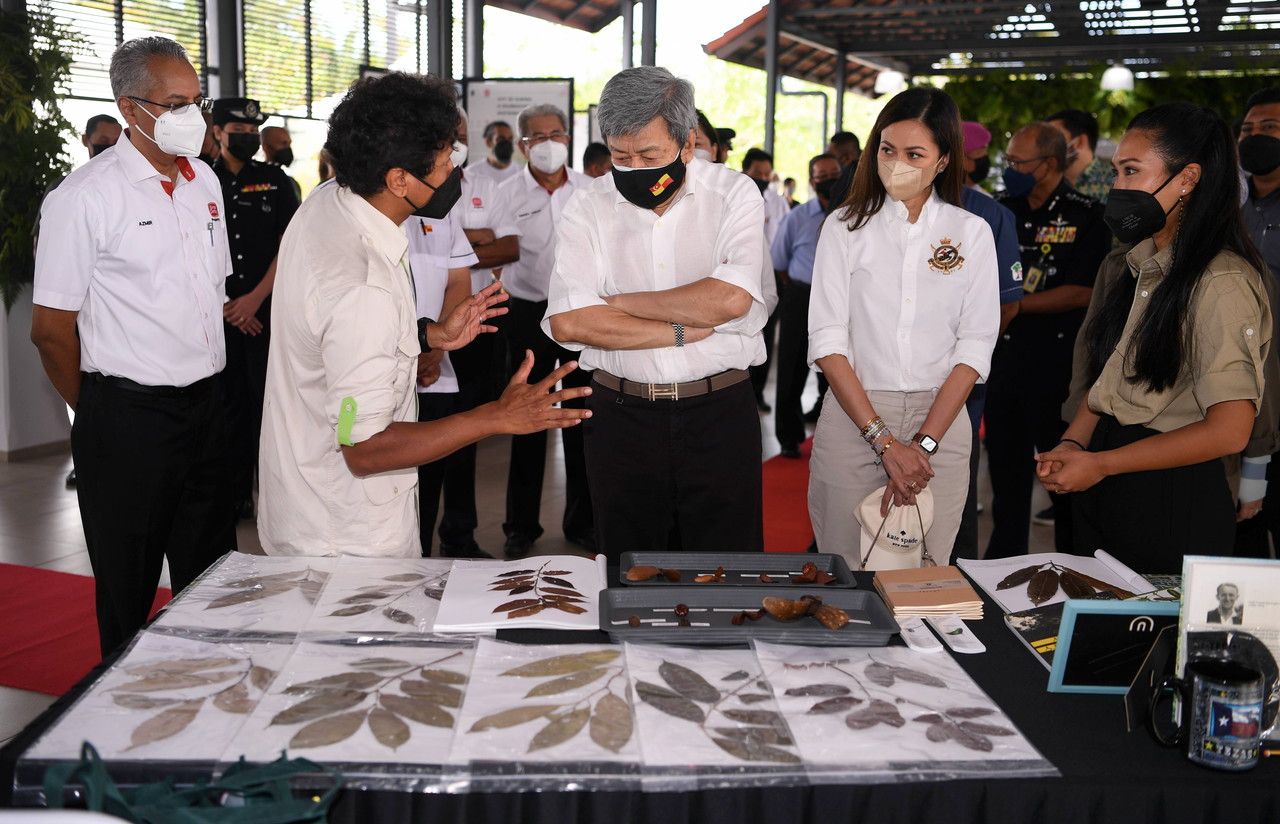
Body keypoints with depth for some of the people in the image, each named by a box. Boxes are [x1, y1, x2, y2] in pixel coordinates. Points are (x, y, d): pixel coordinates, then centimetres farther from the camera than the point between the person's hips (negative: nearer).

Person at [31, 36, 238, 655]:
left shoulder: (204, 182, 9)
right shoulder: (84, 198, -12)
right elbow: (51, 329, -9)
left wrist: (207, 383, 16)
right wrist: (101, 417, 1)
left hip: (205, 409, 6)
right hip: (128, 416, -6)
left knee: (211, 578, 17)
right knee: (127, 588, 9)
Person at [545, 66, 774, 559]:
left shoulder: (735, 194, -2)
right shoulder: (588, 208, 0)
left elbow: (730, 298, -18)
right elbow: (567, 321, -13)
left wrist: (619, 302, -9)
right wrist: (685, 330, -13)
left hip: (720, 412, -1)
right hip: (621, 416, 1)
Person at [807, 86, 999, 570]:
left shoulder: (972, 233, 6)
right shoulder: (846, 226, 2)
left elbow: (975, 347, 1)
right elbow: (827, 342, -5)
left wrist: (923, 442, -10)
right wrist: (883, 440, -12)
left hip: (940, 420, 1)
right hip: (852, 417, -1)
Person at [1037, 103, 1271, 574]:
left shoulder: (1223, 283, -16)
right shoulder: (1141, 267, 13)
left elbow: (1228, 431, -21)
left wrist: (1100, 464, -15)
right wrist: (1073, 444, -3)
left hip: (1174, 501, -8)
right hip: (1103, 496, 8)